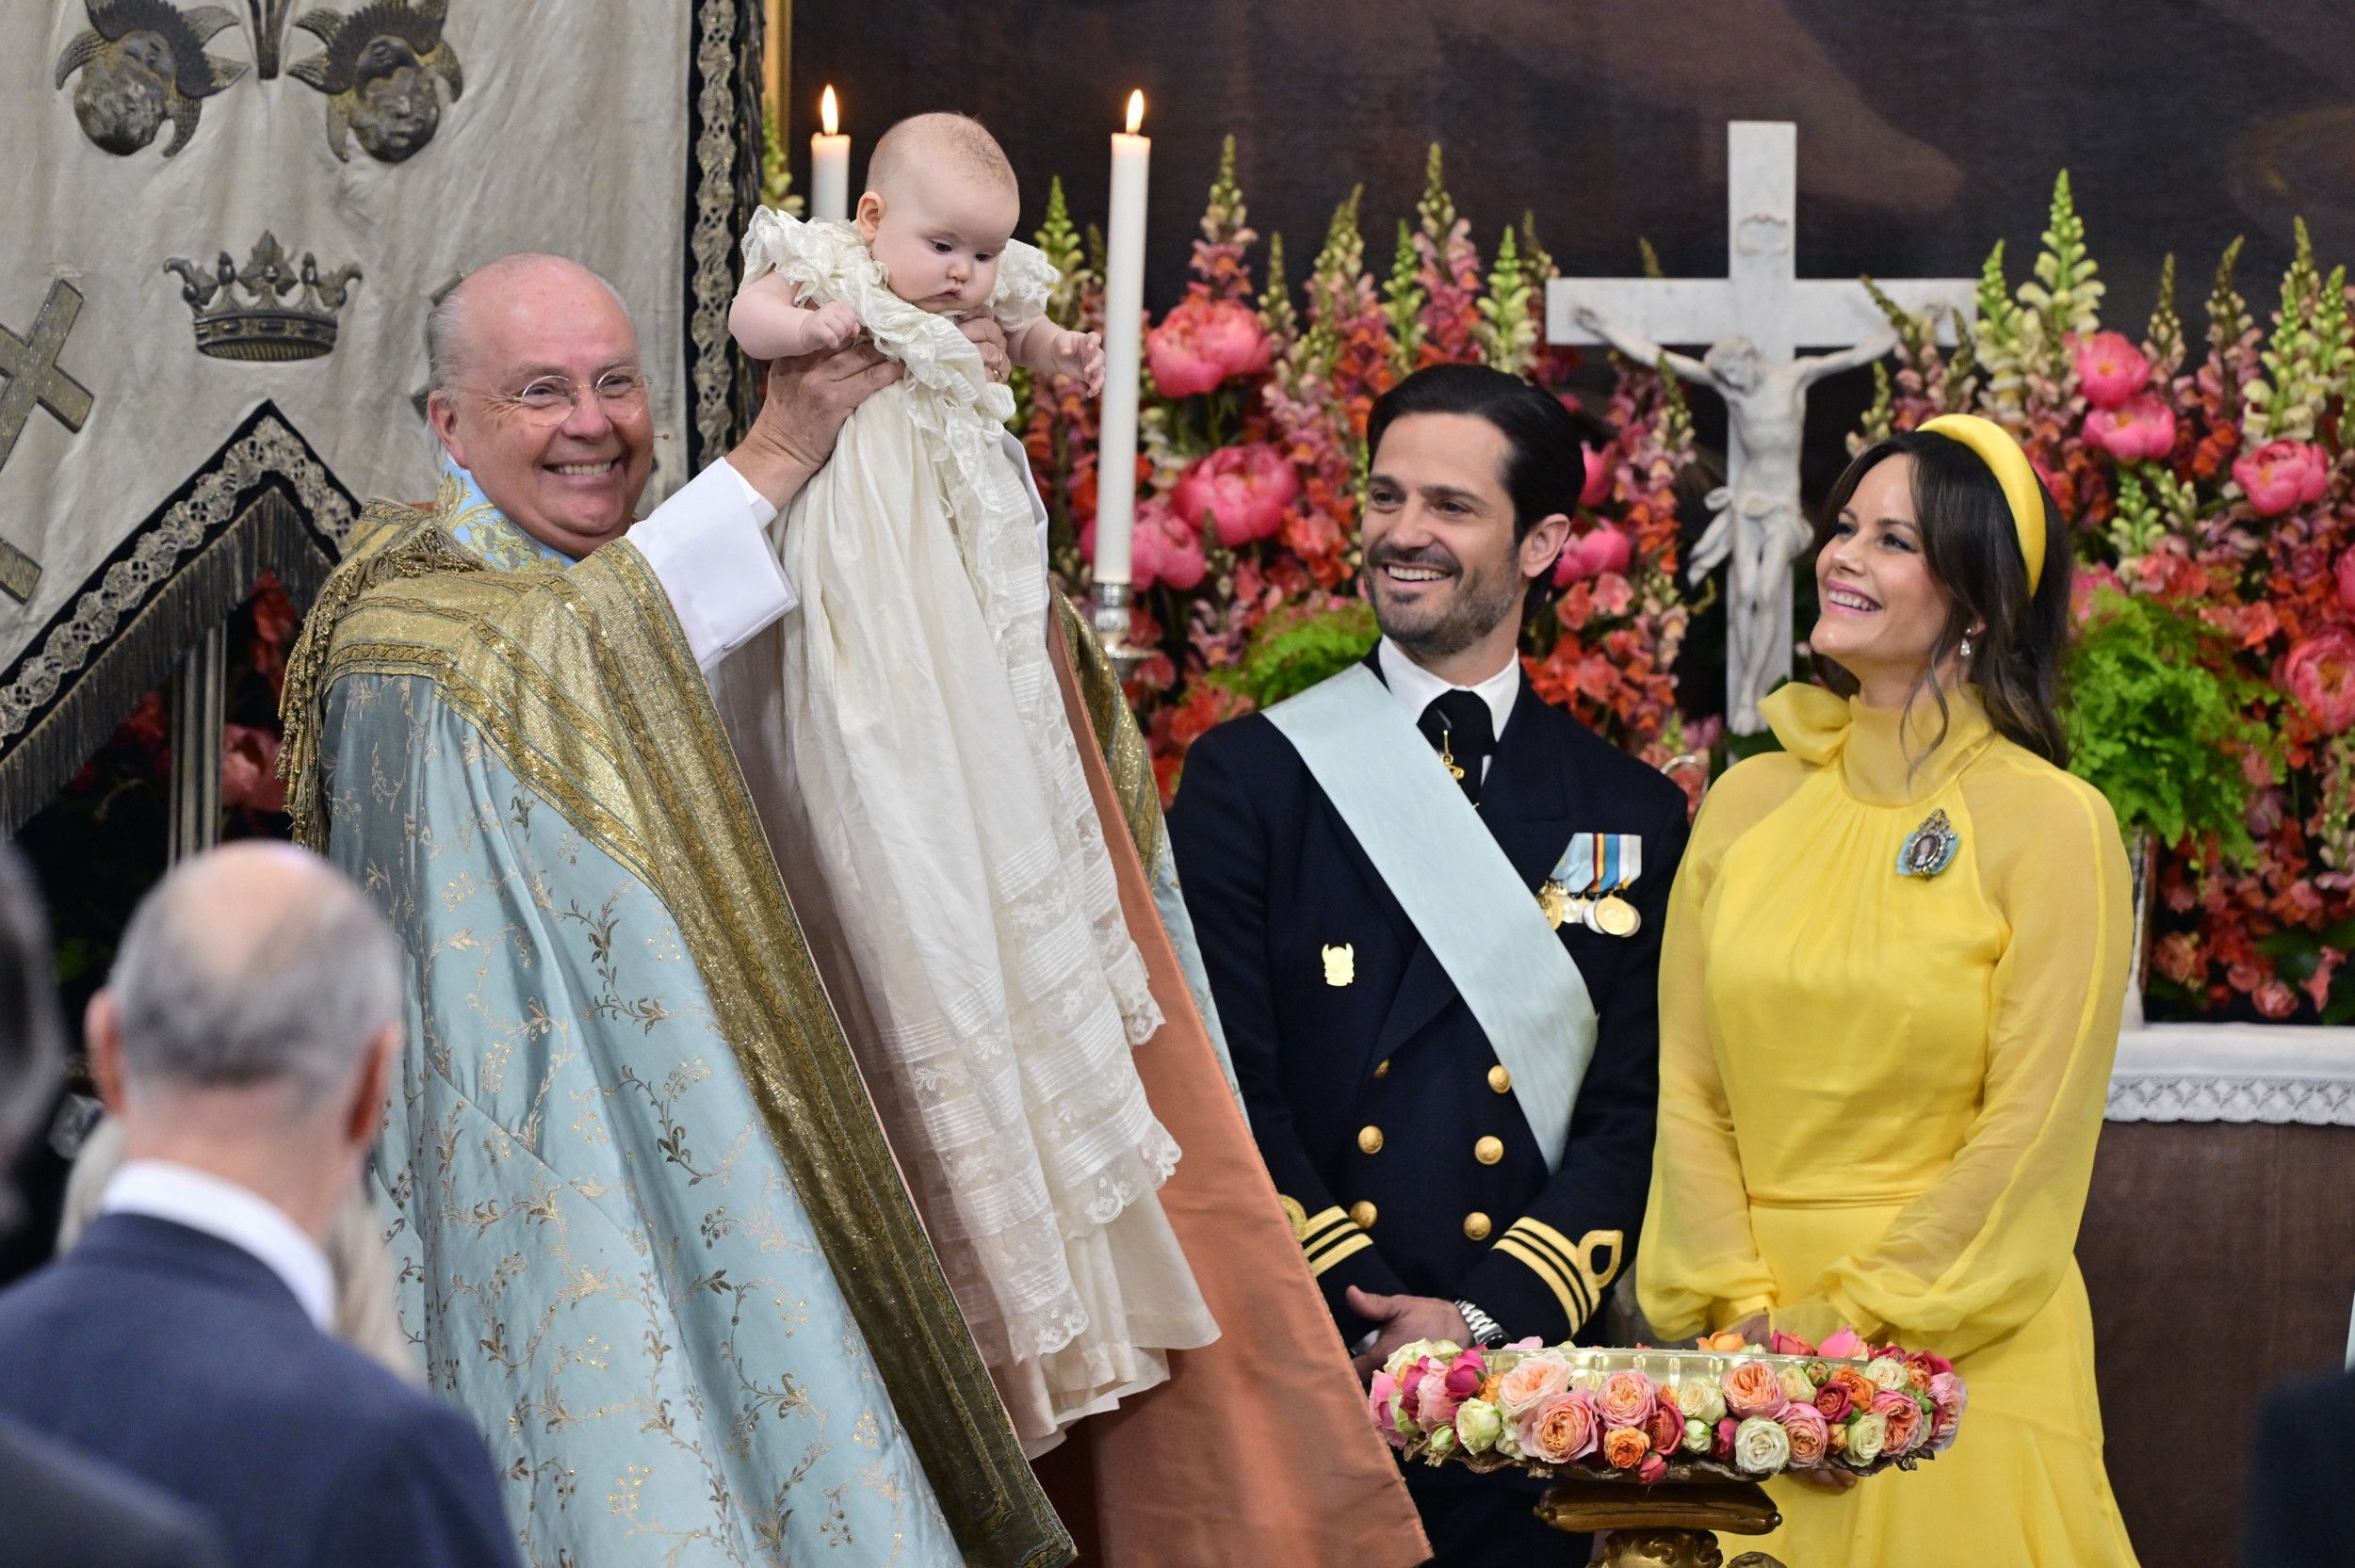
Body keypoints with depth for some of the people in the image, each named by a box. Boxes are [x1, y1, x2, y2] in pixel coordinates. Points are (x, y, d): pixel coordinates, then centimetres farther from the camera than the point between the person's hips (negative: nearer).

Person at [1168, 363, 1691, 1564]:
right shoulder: (1248, 776, 4)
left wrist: (1492, 1316, -11)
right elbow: (1230, 1088, -3)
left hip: (1524, 1370, 1)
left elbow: (1635, 1113, 3)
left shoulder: (1634, 816, 9)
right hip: (1290, 1372, -1)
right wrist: (1366, 1318, -12)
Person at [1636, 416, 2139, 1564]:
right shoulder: (1747, 805, 8)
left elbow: (2034, 1126, -9)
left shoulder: (2052, 824, -6)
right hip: (1750, 1369, 4)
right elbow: (1688, 1090, 5)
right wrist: (1744, 1313, -6)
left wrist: (1862, 1324, -12)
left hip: (1960, 1354, -4)